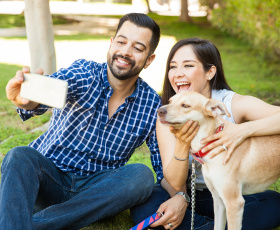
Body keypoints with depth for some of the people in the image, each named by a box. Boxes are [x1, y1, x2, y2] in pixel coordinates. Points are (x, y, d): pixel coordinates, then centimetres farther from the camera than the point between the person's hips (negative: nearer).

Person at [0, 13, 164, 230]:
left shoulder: (153, 105, -2)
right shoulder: (84, 72, -8)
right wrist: (27, 100, -56)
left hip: (97, 189, 2)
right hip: (50, 176, -1)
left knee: (142, 175, -27)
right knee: (20, 156, -30)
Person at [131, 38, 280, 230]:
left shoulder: (233, 104, -13)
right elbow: (174, 183, -18)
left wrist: (244, 130, -44)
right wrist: (183, 144, -36)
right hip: (186, 195, 1)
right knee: (143, 208, -28)